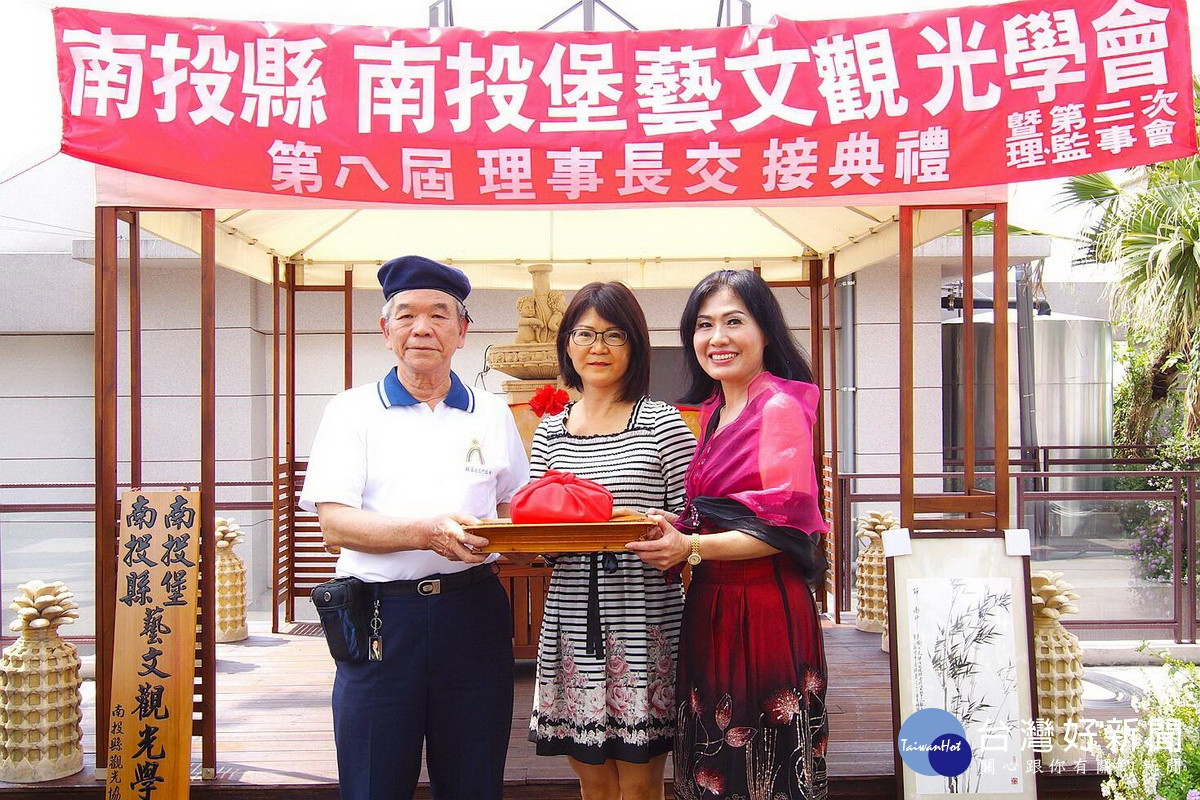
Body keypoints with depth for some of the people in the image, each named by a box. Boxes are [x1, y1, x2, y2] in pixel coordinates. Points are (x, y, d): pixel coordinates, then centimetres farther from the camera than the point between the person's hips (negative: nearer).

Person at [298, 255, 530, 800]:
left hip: (473, 611, 2)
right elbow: (335, 523, -8)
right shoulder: (353, 411, 3)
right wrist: (426, 532, -24)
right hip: (380, 619, -2)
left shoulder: (492, 415, 12)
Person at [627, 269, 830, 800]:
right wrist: (671, 536, 0)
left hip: (765, 610, -8)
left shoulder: (780, 406, -11)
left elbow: (786, 525, -17)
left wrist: (691, 548, -21)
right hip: (709, 607, 8)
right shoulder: (712, 412, 14)